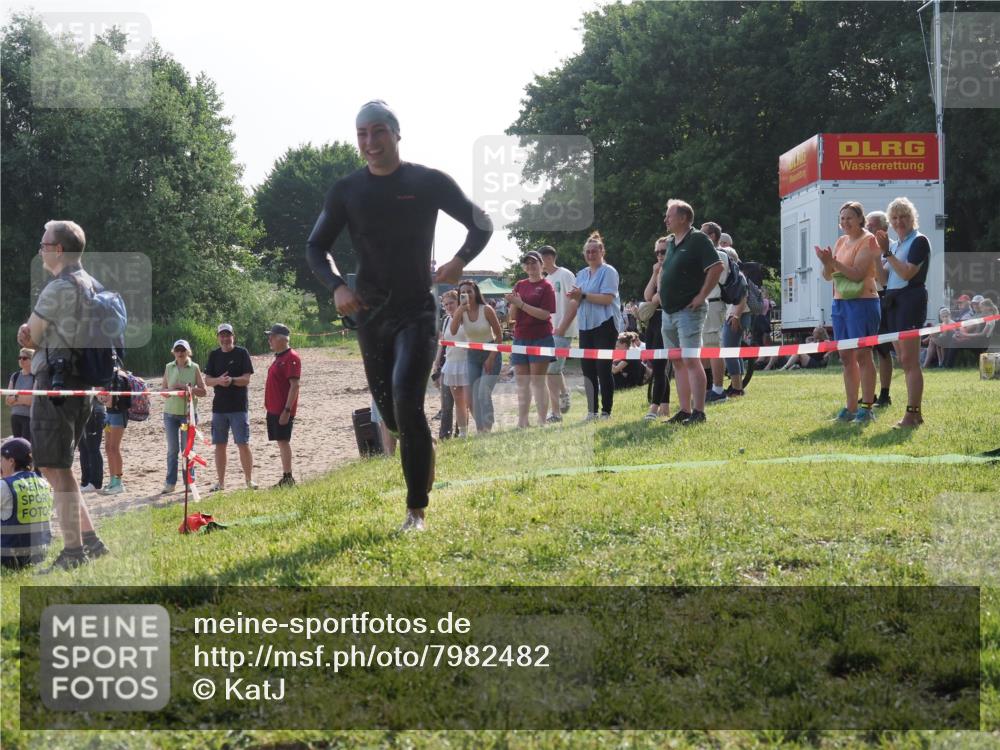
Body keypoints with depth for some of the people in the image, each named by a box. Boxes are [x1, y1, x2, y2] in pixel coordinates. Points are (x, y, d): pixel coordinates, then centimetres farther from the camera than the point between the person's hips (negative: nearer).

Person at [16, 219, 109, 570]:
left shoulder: (59, 288, -14)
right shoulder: (91, 286, 16)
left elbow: (29, 338, -9)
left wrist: (31, 337, 13)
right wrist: (31, 333, 1)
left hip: (56, 384, -9)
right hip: (81, 385, 9)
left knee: (57, 469, -5)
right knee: (55, 468, 16)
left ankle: (73, 551, -5)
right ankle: (90, 541, 16)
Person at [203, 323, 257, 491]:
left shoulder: (242, 353, -1)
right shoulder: (214, 355, 9)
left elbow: (246, 379, -7)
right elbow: (207, 380, 5)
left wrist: (232, 380, -26)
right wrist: (218, 380, -17)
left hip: (239, 406, -3)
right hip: (219, 406, 3)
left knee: (243, 444, -4)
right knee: (220, 445, 7)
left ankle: (249, 480, 5)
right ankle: (220, 482, 14)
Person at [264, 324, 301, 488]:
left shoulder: (291, 357, -14)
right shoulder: (279, 357, 16)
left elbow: (294, 385, -20)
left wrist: (287, 410, -24)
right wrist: (270, 407, 18)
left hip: (283, 410, -9)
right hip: (273, 409, 9)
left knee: (283, 441, -9)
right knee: (281, 442, 10)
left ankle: (288, 478, -8)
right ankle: (286, 478, 14)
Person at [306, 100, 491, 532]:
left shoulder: (429, 182, -3)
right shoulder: (346, 191, 4)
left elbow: (482, 225, 6)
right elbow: (316, 247, 10)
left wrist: (460, 261, -13)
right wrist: (336, 286, -9)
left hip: (417, 311, -4)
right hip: (371, 314, 4)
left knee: (406, 399, -20)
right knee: (391, 412, 8)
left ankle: (417, 511, -14)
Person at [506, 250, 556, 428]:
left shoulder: (546, 286, -3)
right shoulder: (520, 285, 12)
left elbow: (545, 314, -14)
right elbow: (513, 316, 9)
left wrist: (521, 304, -18)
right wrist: (514, 303, -12)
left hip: (540, 338, -6)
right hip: (520, 338, 6)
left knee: (538, 381, -6)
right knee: (522, 382, 7)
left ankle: (542, 422, -4)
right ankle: (522, 422, 12)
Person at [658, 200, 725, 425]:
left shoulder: (698, 239, -9)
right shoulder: (671, 243, 17)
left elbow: (717, 267, -18)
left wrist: (702, 296, -18)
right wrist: (660, 293, 17)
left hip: (688, 311, -9)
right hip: (669, 312, 9)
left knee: (691, 361, -12)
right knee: (677, 362, 9)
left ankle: (698, 412, -12)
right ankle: (684, 411, 12)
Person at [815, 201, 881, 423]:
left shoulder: (867, 240, -5)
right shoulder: (841, 241, 16)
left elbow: (857, 273, -16)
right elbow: (828, 276, 13)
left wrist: (834, 262, -21)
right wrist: (827, 263, -8)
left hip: (862, 302, -8)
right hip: (840, 303, 8)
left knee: (862, 354, -7)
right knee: (846, 357, 8)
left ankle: (867, 407, -5)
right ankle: (851, 407, 12)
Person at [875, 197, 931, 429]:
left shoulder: (919, 241, -5)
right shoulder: (893, 245, 18)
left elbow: (907, 272, -17)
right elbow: (883, 279, 12)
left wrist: (887, 253, -14)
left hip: (911, 300, -8)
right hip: (892, 302, 8)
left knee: (909, 360, -12)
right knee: (903, 361, 8)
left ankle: (913, 413, -13)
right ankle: (914, 413, 12)